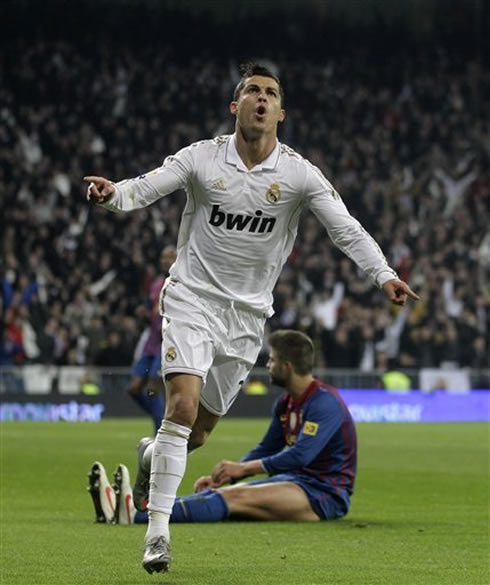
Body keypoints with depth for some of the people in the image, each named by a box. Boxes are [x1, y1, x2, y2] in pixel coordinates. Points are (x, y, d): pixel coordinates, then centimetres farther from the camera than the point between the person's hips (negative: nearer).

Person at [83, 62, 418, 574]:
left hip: (248, 311, 2)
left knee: (199, 429, 6)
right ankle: (157, 531, -17)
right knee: (183, 403, -21)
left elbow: (346, 230, -9)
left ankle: (153, 457, 43)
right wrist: (110, 194, -35)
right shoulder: (201, 158, -6)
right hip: (193, 297, -2)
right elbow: (142, 190, -12)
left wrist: (385, 276, -24)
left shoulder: (299, 174, -5)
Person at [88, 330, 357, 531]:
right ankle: (131, 507, -30)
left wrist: (243, 468, -18)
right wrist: (223, 477, 8)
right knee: (224, 492, -12)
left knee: (238, 497, -26)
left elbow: (300, 455, -23)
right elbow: (265, 450, 22)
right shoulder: (285, 403, 16)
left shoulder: (324, 403, -14)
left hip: (325, 492, -9)